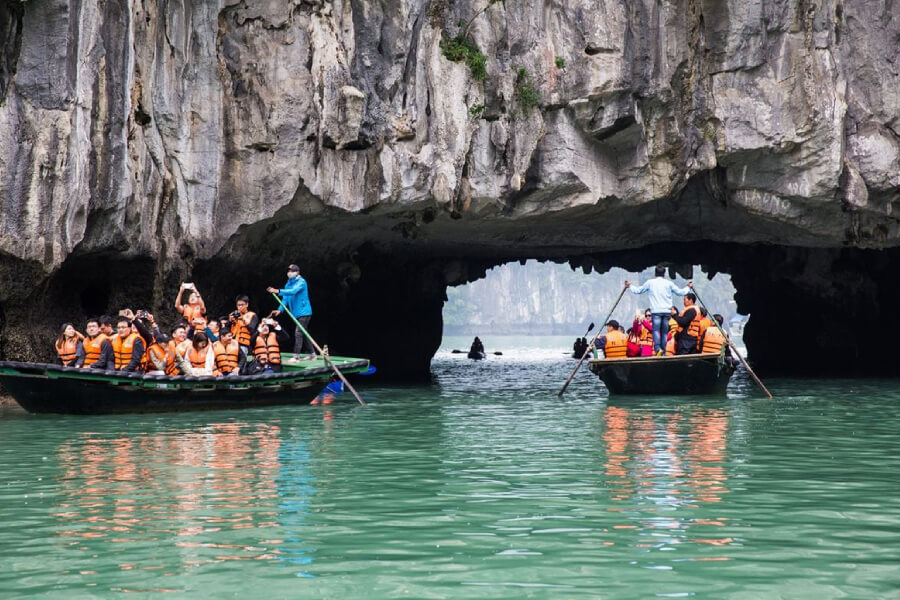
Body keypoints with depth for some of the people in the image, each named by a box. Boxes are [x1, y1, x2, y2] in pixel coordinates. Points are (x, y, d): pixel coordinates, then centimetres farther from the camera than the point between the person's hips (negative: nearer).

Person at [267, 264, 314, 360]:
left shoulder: (301, 282, -13)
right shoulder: (288, 284, 12)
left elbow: (293, 291, -30)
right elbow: (285, 298, 8)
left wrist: (278, 291, -39)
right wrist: (280, 310, -7)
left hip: (304, 312, -9)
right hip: (297, 313, 9)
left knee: (298, 333, -15)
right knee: (304, 333, 15)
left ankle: (296, 356, -17)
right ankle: (311, 353, 24)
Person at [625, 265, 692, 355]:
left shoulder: (650, 282, 4)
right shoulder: (668, 283, 7)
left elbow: (638, 290, 13)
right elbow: (680, 292, 15)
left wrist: (629, 286, 32)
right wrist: (688, 287, 35)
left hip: (655, 311, -2)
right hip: (667, 311, 2)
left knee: (656, 330, -10)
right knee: (664, 332, 8)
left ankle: (657, 348, -29)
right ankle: (664, 350, 6)